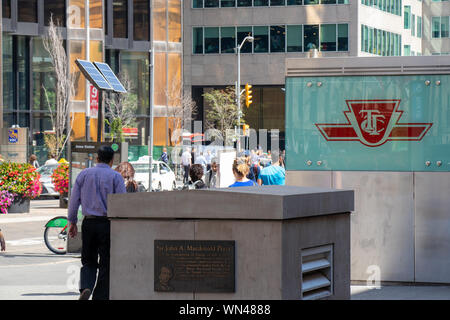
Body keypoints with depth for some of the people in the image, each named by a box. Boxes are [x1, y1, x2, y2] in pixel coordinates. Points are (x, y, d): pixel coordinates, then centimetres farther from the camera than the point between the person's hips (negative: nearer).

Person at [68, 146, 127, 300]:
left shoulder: (84, 174, 6)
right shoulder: (115, 177, -2)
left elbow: (74, 199, 6)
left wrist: (72, 222, 13)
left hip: (89, 223, 2)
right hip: (108, 224, -2)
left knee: (88, 261, 13)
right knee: (105, 264, 6)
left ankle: (85, 287, -12)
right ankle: (100, 296, 4)